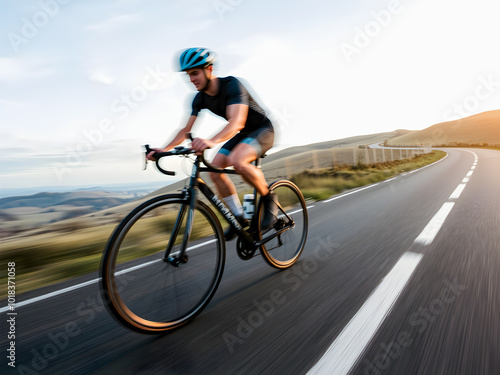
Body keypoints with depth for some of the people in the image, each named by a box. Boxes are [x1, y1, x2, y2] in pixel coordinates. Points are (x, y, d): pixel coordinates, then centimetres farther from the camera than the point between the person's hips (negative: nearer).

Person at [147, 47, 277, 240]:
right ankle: (239, 218, 2)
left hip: (262, 130, -7)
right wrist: (165, 149, -17)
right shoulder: (200, 98, -3)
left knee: (236, 160, -36)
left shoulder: (231, 85, -25)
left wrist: (212, 141, -59)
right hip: (242, 134, 7)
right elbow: (187, 129, -2)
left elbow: (237, 122, -41)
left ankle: (269, 198, -11)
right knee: (214, 169, -10)